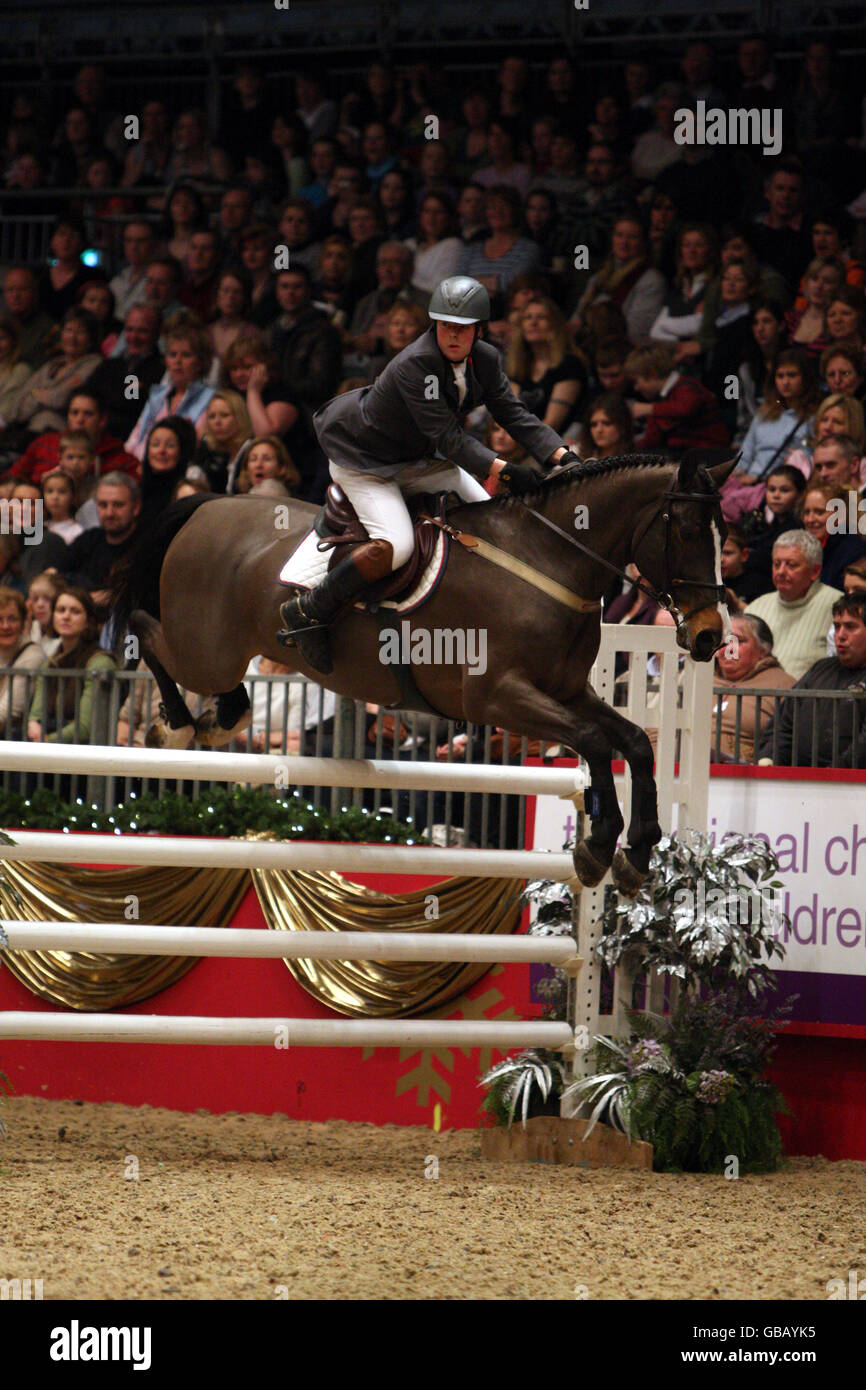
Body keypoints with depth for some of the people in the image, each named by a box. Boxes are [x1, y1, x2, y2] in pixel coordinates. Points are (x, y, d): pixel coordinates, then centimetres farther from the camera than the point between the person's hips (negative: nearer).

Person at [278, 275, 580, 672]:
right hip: (362, 461, -8)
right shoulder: (413, 365, -32)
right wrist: (503, 471, -44)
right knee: (395, 546, -28)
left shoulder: (485, 360, -7)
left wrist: (562, 456, -24)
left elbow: (515, 416, -8)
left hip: (417, 459, 8)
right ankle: (309, 611, -14)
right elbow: (447, 435, -36)